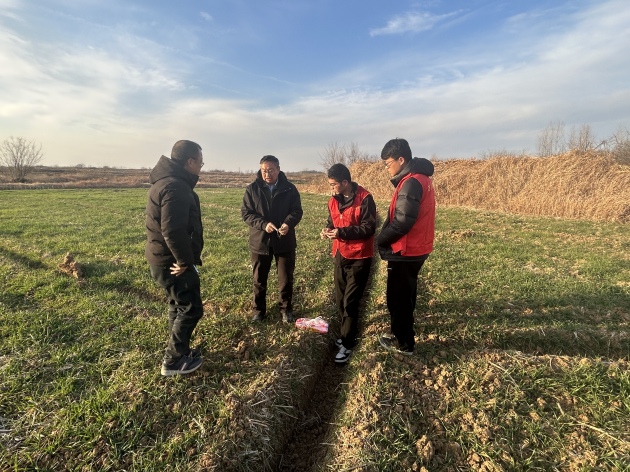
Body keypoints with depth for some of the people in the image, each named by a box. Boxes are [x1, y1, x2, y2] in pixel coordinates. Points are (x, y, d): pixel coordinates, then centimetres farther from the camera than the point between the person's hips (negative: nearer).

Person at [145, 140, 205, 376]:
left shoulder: (170, 181, 12)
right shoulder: (175, 188, -23)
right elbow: (173, 231, -31)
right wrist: (184, 261, -21)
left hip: (163, 258, 11)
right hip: (172, 262, -11)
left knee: (178, 305, 22)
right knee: (191, 309, 1)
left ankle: (179, 351, 37)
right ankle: (173, 361, 14)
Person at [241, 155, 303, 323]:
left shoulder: (289, 188, -4)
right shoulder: (252, 189, -4)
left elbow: (297, 210, -4)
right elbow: (246, 213, -6)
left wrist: (288, 223, -26)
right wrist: (263, 224, -22)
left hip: (284, 241, 0)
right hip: (260, 241, 1)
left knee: (286, 279, 11)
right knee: (259, 279, 14)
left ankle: (286, 309, 32)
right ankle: (259, 309, 33)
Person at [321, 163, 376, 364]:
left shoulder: (364, 199, -16)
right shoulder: (333, 200, 5)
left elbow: (369, 228, -19)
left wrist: (342, 232, -27)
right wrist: (328, 229, -7)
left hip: (359, 258, -7)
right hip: (340, 255, 7)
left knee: (350, 302, -4)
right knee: (340, 299, 14)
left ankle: (347, 344, 10)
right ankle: (349, 334, 34)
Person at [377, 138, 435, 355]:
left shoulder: (411, 182, -21)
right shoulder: (420, 177, 11)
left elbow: (402, 222, -26)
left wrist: (381, 240, -10)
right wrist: (386, 236, 8)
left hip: (405, 251, -10)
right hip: (416, 248, 10)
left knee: (398, 297, 5)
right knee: (405, 294, 21)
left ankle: (403, 343, 21)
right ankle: (403, 334, 38)